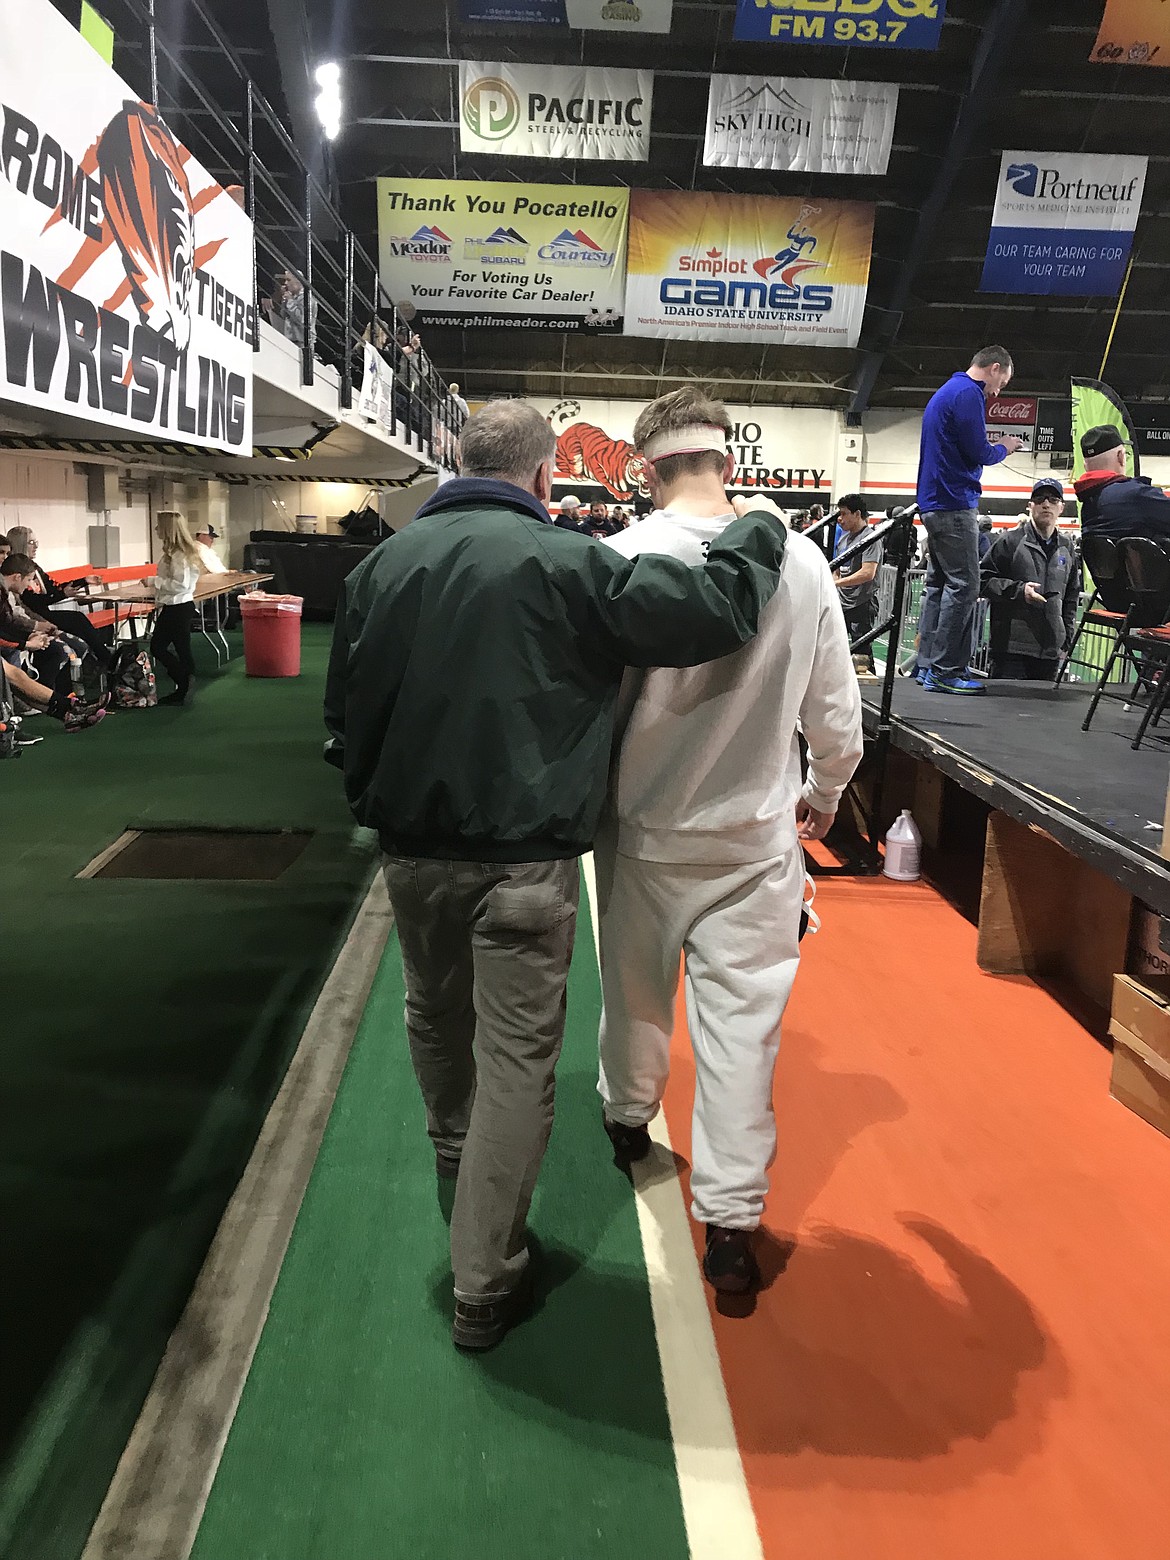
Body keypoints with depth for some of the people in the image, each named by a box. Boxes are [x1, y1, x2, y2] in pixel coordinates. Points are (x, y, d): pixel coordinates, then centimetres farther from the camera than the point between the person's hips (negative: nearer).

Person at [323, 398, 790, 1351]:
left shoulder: (384, 563, 2)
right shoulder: (563, 562, -13)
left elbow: (344, 709, 8)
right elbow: (715, 613, -14)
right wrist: (759, 532, 5)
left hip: (411, 845, 6)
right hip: (521, 856, -5)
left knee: (437, 1017, 27)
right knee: (516, 1057, 5)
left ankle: (457, 1165, 54)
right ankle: (484, 1285, 15)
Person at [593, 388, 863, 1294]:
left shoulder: (620, 559, -14)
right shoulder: (801, 562, -8)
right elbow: (837, 716, -1)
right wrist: (822, 796, 18)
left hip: (643, 829, 0)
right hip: (755, 837, 0)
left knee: (635, 991, 21)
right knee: (743, 1020, 7)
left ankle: (628, 1118, 46)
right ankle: (731, 1220, 14)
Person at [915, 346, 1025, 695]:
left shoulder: (944, 392, 22)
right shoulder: (969, 394, -10)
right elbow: (978, 453, -14)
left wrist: (995, 447, 17)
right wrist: (1005, 448, 4)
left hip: (934, 502, 10)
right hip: (955, 503, -10)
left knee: (938, 583, 10)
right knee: (963, 586, -11)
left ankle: (928, 666, 11)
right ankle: (946, 670, -12)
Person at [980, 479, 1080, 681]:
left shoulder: (1067, 550, 17)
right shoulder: (1010, 541, 0)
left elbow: (1072, 596, 25)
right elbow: (985, 580, -3)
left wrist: (1067, 633, 16)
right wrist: (1018, 590, -16)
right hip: (1011, 645, -5)